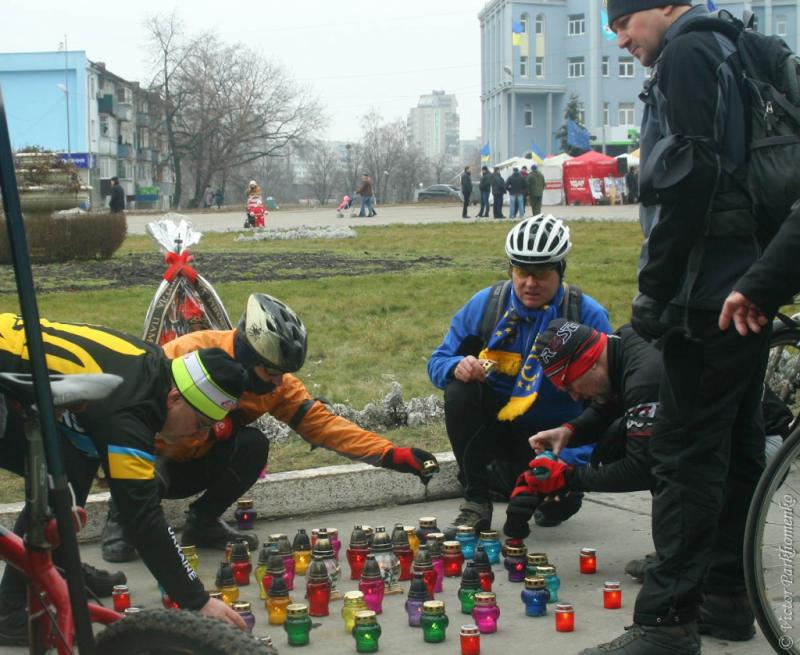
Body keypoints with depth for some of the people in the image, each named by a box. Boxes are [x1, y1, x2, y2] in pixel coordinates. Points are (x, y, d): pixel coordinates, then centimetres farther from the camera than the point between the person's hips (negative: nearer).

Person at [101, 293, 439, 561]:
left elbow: (321, 423, -15)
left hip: (197, 459, 4)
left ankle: (203, 522, -1)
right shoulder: (190, 353, -29)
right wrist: (211, 425, -32)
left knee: (253, 445, -24)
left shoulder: (276, 382, -12)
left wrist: (391, 455, -24)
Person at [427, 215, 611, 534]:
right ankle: (475, 501, -13)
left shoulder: (588, 314, -10)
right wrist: (457, 367, -26)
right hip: (498, 422, 2)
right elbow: (438, 361, 1)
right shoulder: (484, 304, -5)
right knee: (459, 393, -27)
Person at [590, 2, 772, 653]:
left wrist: (655, 287, -16)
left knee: (685, 454, -9)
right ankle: (728, 595, 23)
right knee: (736, 446, 14)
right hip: (752, 287, 10)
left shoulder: (686, 55, -8)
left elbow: (688, 179, -20)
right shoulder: (737, 53, 21)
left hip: (708, 292, -10)